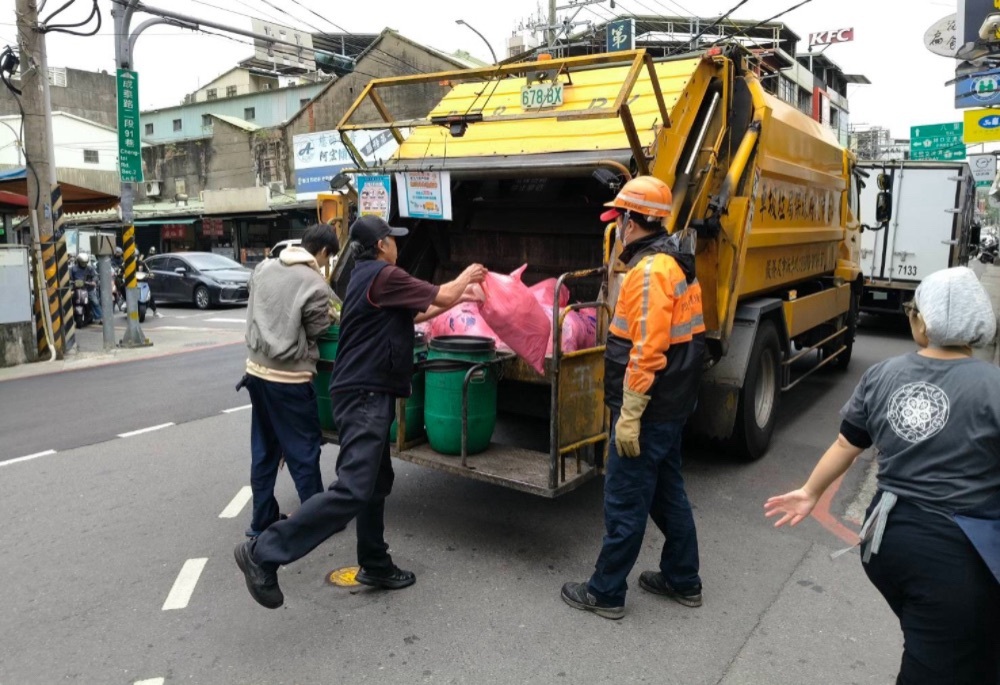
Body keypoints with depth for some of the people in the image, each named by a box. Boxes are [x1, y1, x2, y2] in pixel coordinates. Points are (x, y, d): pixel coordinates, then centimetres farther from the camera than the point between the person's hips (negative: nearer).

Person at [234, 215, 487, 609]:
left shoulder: (366, 277, 18)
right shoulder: (383, 275, -13)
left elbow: (413, 315, 27)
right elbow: (441, 296, -8)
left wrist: (458, 299, 30)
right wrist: (467, 276, 13)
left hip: (365, 395, 11)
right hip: (365, 396, -11)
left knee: (376, 482, 17)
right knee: (352, 491, -15)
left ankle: (375, 566, 28)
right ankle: (264, 553, -11)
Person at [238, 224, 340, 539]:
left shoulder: (263, 268, 6)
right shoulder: (316, 285, -15)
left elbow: (254, 314, 15)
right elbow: (317, 333, -5)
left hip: (256, 370, 7)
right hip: (289, 378, -7)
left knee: (263, 450, 16)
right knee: (304, 451, 6)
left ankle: (261, 520, 25)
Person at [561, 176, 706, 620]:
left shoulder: (651, 270, -20)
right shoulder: (676, 263, 12)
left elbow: (647, 350, -26)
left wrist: (629, 414, -22)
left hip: (648, 410, -10)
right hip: (672, 404, 10)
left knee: (624, 502, 2)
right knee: (667, 491, 20)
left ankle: (605, 592, 16)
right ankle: (683, 580, 33)